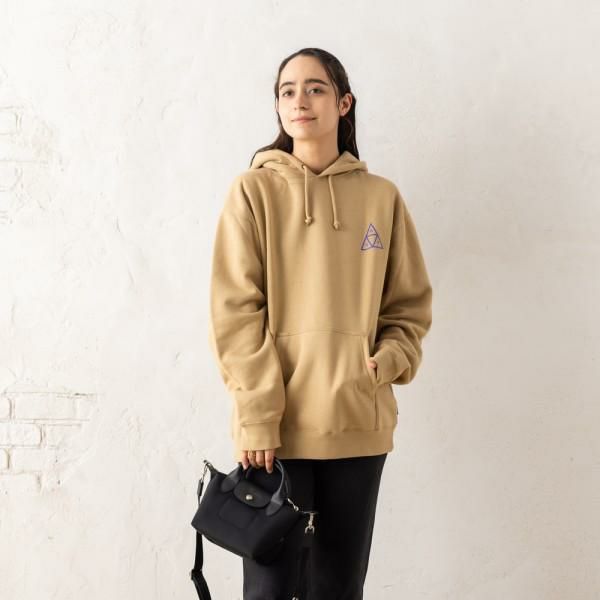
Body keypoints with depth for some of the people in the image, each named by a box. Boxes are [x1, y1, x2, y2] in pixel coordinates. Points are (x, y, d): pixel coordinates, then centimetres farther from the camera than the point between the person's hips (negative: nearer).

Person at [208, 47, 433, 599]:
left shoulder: (381, 197, 7)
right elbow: (235, 311, -6)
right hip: (276, 425, -2)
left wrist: (388, 362, -7)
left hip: (358, 421, 3)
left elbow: (410, 304, 12)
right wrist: (257, 415, -13)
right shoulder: (254, 191, -1)